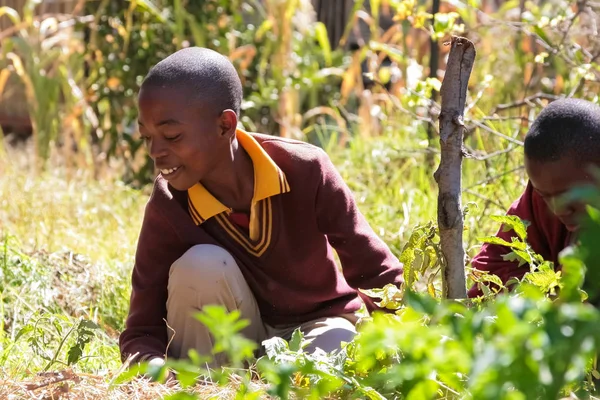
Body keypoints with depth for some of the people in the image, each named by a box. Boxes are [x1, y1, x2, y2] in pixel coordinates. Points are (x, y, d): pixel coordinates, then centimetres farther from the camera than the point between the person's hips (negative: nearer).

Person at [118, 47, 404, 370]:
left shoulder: (305, 171, -22)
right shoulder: (167, 208, -20)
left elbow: (378, 274, -14)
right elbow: (141, 331, -19)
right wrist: (155, 367, -42)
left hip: (316, 324, -1)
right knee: (201, 265, -29)